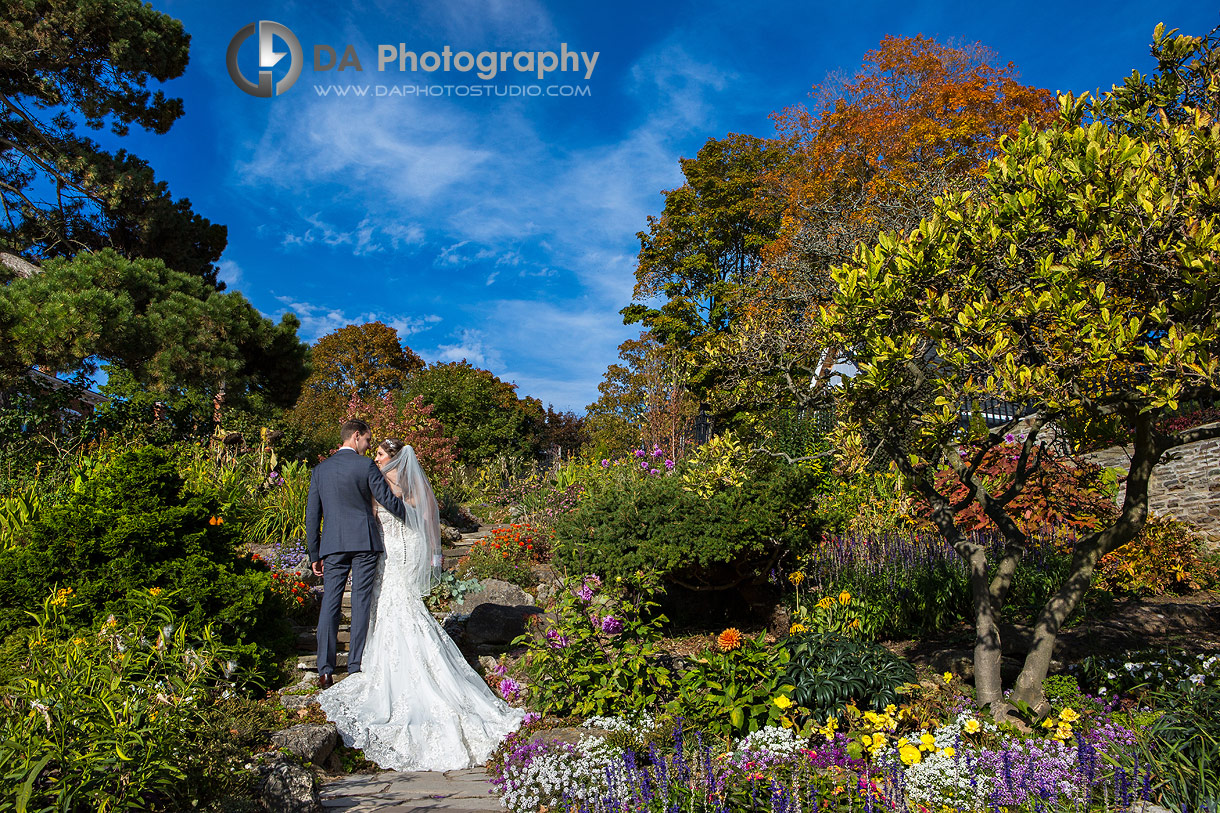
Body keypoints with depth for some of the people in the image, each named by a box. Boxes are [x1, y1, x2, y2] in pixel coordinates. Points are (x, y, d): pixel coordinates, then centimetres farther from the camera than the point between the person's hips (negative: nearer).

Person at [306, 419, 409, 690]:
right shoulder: (366, 465, -3)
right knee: (361, 604, 2)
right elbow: (388, 500, -6)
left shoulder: (320, 469, 10)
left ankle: (325, 671, 3)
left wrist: (314, 554, 15)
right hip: (364, 543, -3)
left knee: (330, 604, 4)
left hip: (333, 545, 3)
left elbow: (312, 516, 11)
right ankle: (356, 667, 4)